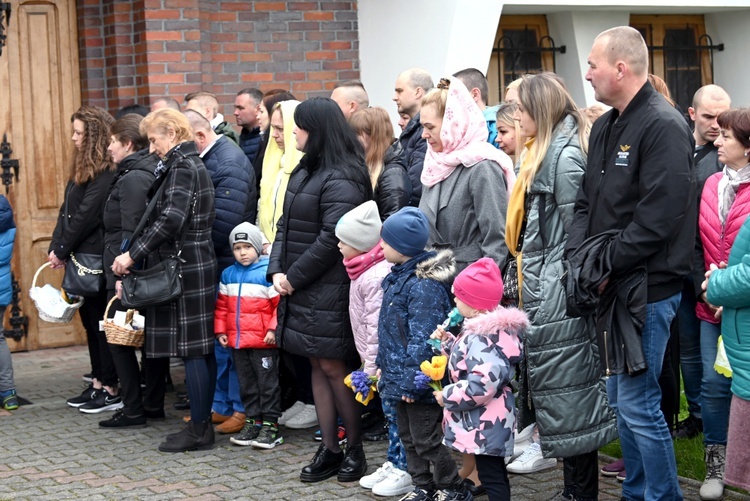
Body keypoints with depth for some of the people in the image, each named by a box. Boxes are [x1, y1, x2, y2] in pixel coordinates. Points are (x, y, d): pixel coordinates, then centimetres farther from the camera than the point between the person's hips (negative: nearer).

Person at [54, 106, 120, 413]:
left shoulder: (106, 173, -16)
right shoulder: (85, 168, 14)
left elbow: (86, 215, -18)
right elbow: (67, 211, 14)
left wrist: (62, 250, -12)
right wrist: (56, 247, 6)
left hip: (95, 258, -9)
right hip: (81, 256, 9)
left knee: (101, 322, -3)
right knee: (90, 320, 13)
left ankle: (112, 391, 4)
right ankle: (98, 384, 21)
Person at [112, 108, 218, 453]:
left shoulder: (181, 168, -13)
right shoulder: (194, 165, 17)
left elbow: (170, 221, -25)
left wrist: (133, 254, -22)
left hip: (185, 269, -10)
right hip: (199, 266, 10)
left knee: (191, 350, -5)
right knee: (202, 349, 12)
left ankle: (199, 429, -1)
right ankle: (204, 422, 18)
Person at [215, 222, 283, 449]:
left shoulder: (268, 273, -9)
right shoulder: (228, 275, 10)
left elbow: (280, 304, -10)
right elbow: (221, 305, 16)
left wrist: (273, 329, -15)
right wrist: (220, 330, 10)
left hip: (263, 342, -6)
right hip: (236, 341, 6)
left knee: (268, 383, 1)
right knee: (247, 384, 13)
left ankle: (271, 425, 6)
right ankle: (252, 421, 22)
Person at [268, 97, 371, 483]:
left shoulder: (340, 179, -15)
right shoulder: (305, 172, 15)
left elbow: (332, 238, -20)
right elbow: (286, 224, 15)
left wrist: (294, 277, -13)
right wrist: (277, 271, 1)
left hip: (329, 290, -9)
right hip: (301, 289, 9)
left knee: (332, 366, -3)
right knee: (318, 366, 11)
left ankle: (355, 448, 11)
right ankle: (329, 450, 17)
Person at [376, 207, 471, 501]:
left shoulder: (424, 286, -23)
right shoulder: (398, 276, 8)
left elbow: (421, 339, -25)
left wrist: (411, 381, -23)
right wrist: (383, 365, 18)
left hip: (419, 380, -10)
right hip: (399, 374, 10)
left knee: (426, 439, 1)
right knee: (408, 436, 18)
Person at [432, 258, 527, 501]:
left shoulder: (482, 338, -23)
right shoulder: (480, 330, 11)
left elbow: (481, 385, -32)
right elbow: (467, 362, 23)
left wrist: (447, 396, -19)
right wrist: (448, 342, 11)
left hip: (485, 423, -11)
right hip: (486, 421, 11)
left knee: (490, 476, -5)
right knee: (495, 473, 17)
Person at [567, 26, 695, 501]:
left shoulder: (663, 127, -15)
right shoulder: (605, 127, 13)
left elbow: (658, 217, -22)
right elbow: (587, 201, 16)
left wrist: (609, 265, -18)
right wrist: (579, 255, 0)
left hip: (649, 287, -9)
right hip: (612, 285, 9)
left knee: (638, 402, -7)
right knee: (621, 395, 16)